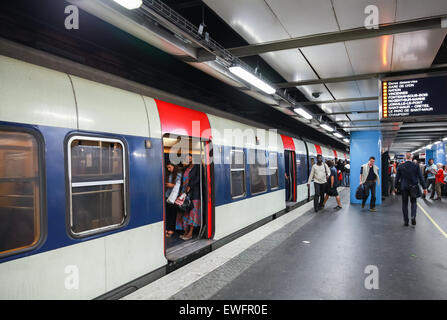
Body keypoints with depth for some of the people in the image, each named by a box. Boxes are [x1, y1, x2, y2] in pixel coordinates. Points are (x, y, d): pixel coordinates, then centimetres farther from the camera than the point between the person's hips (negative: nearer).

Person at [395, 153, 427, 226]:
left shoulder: (400, 166, -4)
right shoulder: (416, 166, -6)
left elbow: (397, 178, 2)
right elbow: (420, 177, -5)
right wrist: (424, 188, 0)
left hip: (404, 188, 0)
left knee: (405, 204, 8)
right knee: (413, 202, 14)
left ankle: (406, 221, 10)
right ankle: (413, 217, -8)